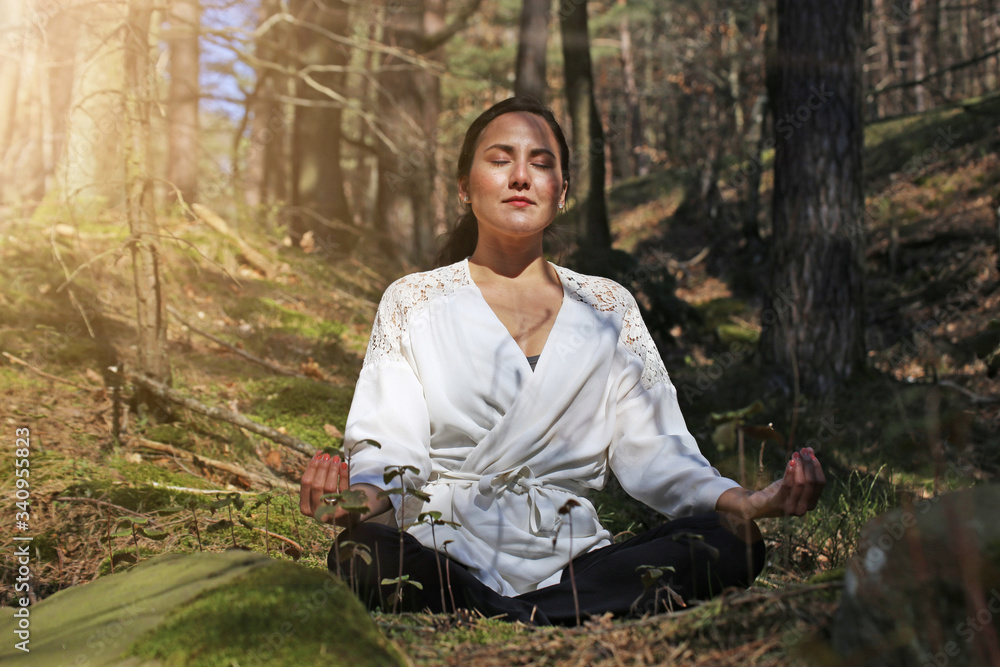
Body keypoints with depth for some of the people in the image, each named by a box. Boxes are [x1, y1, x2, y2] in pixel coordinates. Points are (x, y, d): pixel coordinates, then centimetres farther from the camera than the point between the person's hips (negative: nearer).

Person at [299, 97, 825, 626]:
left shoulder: (609, 309, 15)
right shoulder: (412, 303, 10)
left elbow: (651, 448, 6)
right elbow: (390, 444, -1)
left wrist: (742, 502, -14)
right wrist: (367, 497, -26)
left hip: (571, 559, 3)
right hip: (444, 557, -2)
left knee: (730, 544, -25)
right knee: (361, 556, -37)